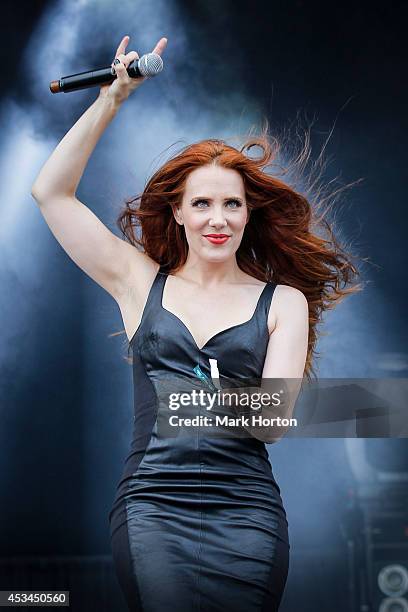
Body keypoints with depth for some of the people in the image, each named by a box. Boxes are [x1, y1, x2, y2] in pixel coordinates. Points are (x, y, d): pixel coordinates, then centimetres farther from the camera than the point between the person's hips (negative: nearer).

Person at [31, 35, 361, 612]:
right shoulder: (141, 283, 14)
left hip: (246, 510, 0)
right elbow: (51, 192, 12)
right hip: (152, 503, 0)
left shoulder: (283, 301, 11)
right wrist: (112, 99, 9)